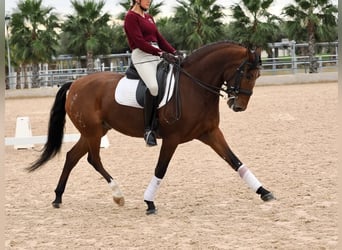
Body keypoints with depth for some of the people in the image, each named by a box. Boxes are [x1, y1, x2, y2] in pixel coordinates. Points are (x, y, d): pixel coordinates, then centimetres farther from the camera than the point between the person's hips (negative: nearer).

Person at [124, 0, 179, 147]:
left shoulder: (148, 17, 22)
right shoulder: (131, 17, -3)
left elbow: (159, 38, 18)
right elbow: (139, 42, -13)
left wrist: (174, 52, 3)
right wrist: (162, 53, -20)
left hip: (157, 56, 9)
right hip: (141, 56, -9)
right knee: (154, 86, -31)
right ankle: (148, 130, -24)